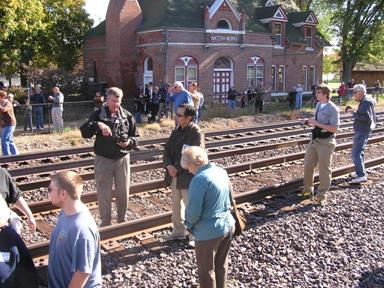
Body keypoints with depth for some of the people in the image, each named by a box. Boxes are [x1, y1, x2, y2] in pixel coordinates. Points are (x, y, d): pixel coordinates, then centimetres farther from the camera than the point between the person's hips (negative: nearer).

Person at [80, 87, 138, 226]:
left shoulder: (127, 116, 2)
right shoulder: (98, 114, -3)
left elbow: (135, 137, 7)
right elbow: (84, 132, -12)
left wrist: (129, 142, -14)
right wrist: (98, 124, -28)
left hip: (122, 159, 2)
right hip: (103, 159, -2)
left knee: (123, 192, 12)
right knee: (104, 193, 7)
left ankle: (122, 220, 30)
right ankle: (105, 223, 22)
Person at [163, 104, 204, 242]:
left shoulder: (197, 134, -15)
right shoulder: (177, 131, 7)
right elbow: (167, 149, 7)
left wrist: (177, 168, -19)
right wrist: (168, 165, -10)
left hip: (188, 177, -7)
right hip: (174, 176, 7)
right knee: (176, 205, 19)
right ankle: (179, 231, 36)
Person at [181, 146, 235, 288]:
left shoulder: (199, 179, -24)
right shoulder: (221, 171, 1)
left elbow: (193, 211, -23)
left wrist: (189, 224, -2)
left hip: (209, 232, -8)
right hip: (228, 225, 8)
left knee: (206, 270, 13)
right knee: (221, 265, 25)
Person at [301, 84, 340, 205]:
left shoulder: (332, 109, -16)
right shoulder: (318, 105, 8)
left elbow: (334, 128, -20)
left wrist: (317, 123, -23)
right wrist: (311, 122, 1)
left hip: (325, 142, -8)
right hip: (314, 140, 8)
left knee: (324, 169, 7)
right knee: (308, 165, 15)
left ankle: (321, 195, 23)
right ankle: (308, 189, 36)